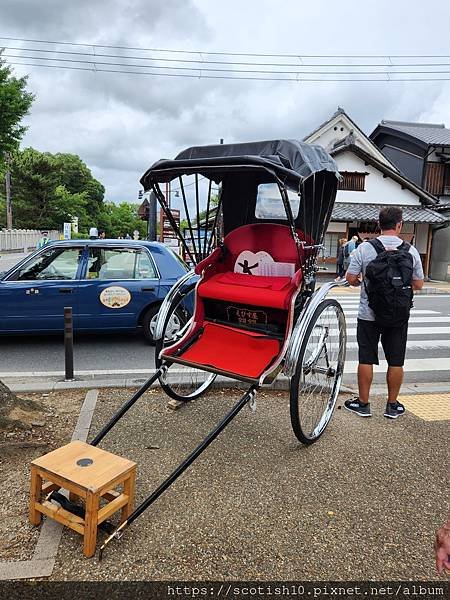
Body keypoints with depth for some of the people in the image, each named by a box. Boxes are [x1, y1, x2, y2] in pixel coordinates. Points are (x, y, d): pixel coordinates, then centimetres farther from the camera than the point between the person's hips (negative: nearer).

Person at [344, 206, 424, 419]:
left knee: (366, 359, 8)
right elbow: (419, 284, 3)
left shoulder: (365, 248, -9)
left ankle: (363, 404, 18)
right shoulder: (411, 251, -4)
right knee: (396, 361, 12)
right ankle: (392, 405, 23)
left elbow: (350, 278, -7)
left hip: (369, 315, -1)